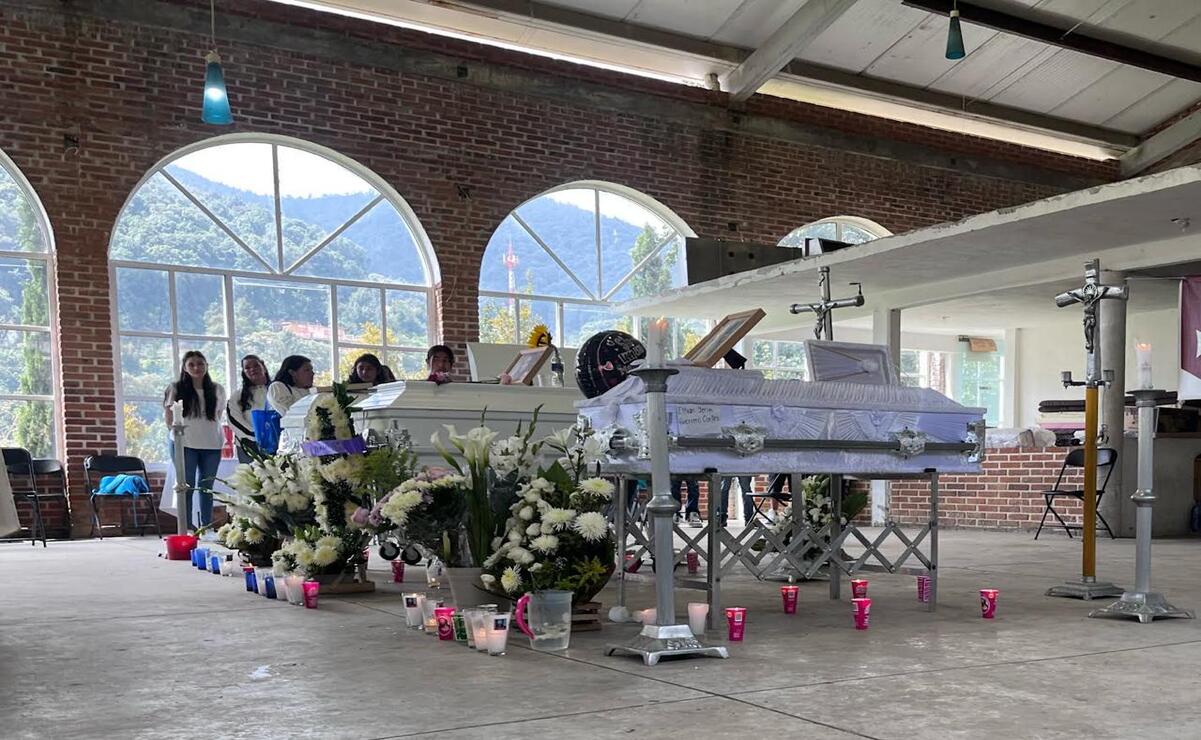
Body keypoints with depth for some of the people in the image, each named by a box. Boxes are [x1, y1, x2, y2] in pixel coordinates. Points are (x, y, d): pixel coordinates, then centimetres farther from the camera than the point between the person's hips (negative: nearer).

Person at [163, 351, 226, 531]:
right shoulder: (176, 389, -2)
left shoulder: (217, 390, 6)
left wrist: (209, 430, 8)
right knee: (186, 486, -1)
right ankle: (187, 527, 3)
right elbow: (168, 414, 6)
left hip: (212, 444, 3)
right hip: (184, 444, -3)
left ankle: (207, 527, 17)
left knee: (206, 487, 10)